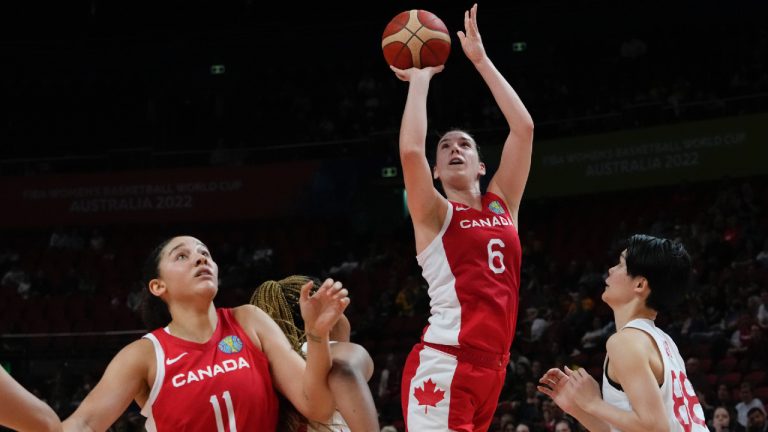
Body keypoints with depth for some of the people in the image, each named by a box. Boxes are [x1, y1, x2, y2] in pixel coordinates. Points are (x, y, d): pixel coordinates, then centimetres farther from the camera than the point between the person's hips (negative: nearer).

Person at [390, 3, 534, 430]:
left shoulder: (502, 204, 16)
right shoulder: (434, 215, 3)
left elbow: (524, 128, 9)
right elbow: (411, 150, -15)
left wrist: (481, 60, 10)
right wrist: (420, 78, -3)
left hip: (492, 364, 6)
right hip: (443, 365, -6)